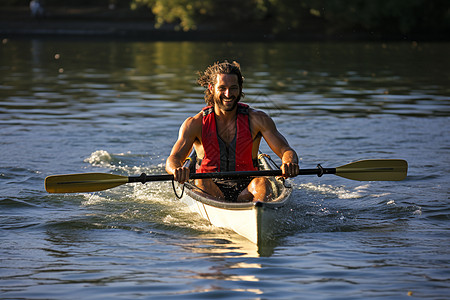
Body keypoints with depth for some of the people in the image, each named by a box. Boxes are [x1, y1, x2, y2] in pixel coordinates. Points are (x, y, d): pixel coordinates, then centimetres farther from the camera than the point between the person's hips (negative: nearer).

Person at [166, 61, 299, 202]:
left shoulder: (257, 119, 2)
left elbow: (285, 150, -3)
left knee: (262, 183, -32)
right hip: (211, 190, 0)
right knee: (202, 183, -33)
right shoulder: (195, 124, 1)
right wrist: (177, 170, -37)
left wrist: (289, 163, -30)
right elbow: (173, 159, -9)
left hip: (245, 190, 0)